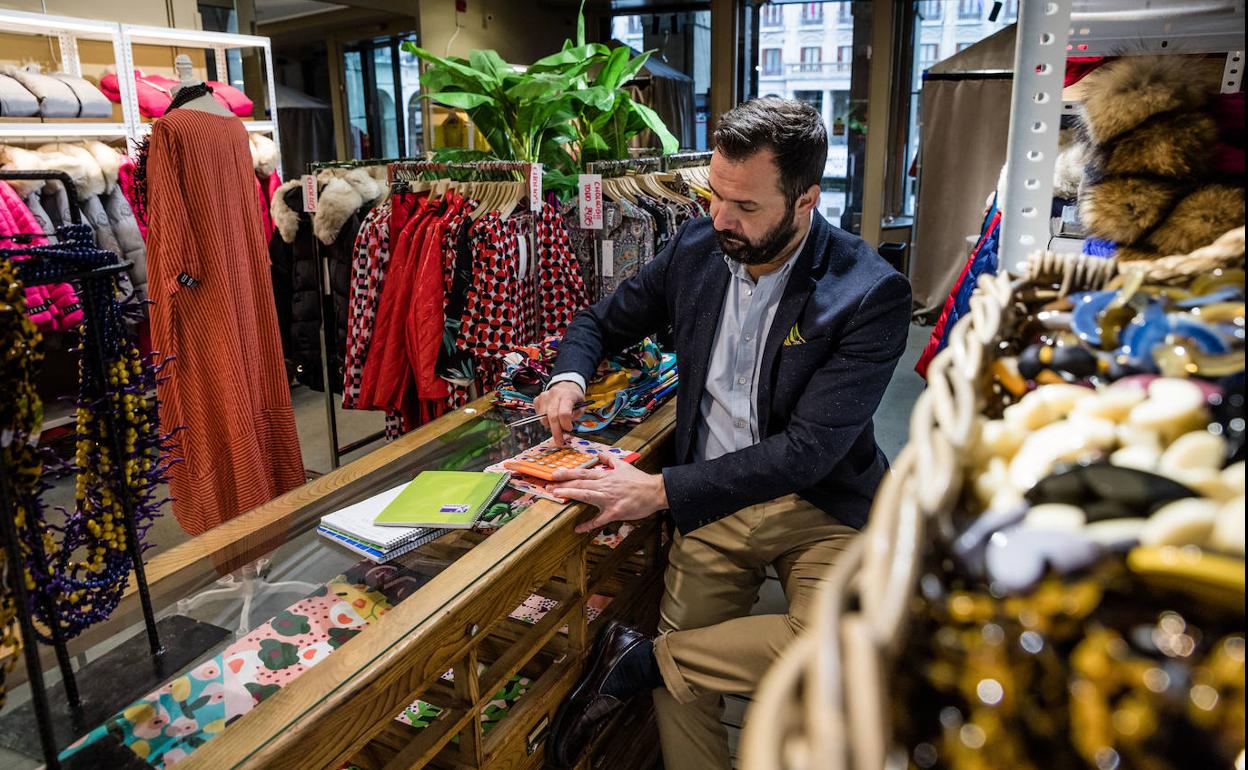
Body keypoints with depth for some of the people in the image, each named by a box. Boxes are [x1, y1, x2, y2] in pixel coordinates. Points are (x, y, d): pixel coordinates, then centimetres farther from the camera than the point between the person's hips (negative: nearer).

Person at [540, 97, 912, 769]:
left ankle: (637, 659, -10)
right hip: (710, 504, 3)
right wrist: (569, 376, -8)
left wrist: (660, 490, -25)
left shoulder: (872, 294, -17)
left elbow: (806, 449, -23)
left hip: (819, 506, -3)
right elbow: (603, 321, 14)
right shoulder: (696, 247, -2)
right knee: (680, 688, -4)